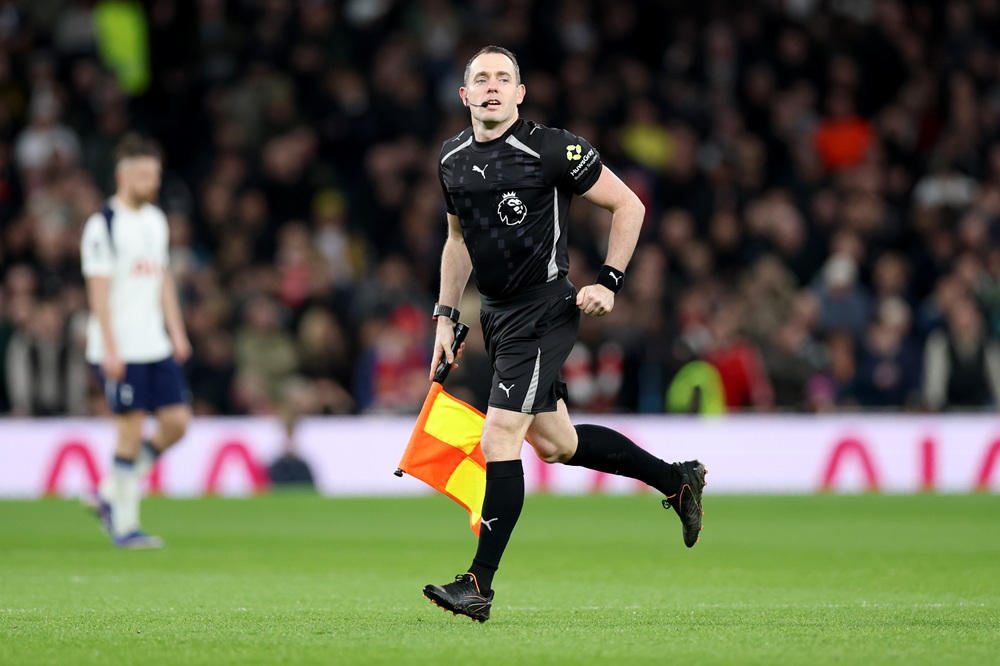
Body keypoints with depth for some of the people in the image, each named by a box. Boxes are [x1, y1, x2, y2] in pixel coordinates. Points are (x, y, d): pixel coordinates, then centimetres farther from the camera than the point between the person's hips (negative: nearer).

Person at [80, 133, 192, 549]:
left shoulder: (156, 220, 14)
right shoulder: (103, 225, -10)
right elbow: (98, 291, -13)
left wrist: (177, 332, 15)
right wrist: (110, 350, -17)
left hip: (156, 346, 7)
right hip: (119, 350, -7)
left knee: (177, 420, -1)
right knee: (131, 431, -7)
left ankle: (112, 494, 14)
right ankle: (124, 526, 3)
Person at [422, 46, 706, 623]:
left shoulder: (552, 150, -13)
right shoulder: (453, 158, 7)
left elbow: (628, 205, -6)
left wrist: (610, 282, -11)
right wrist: (446, 317, 16)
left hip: (544, 311, -8)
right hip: (497, 315, 8)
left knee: (500, 438, -14)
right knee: (556, 443, 14)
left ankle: (480, 585, -9)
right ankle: (677, 479, 34)